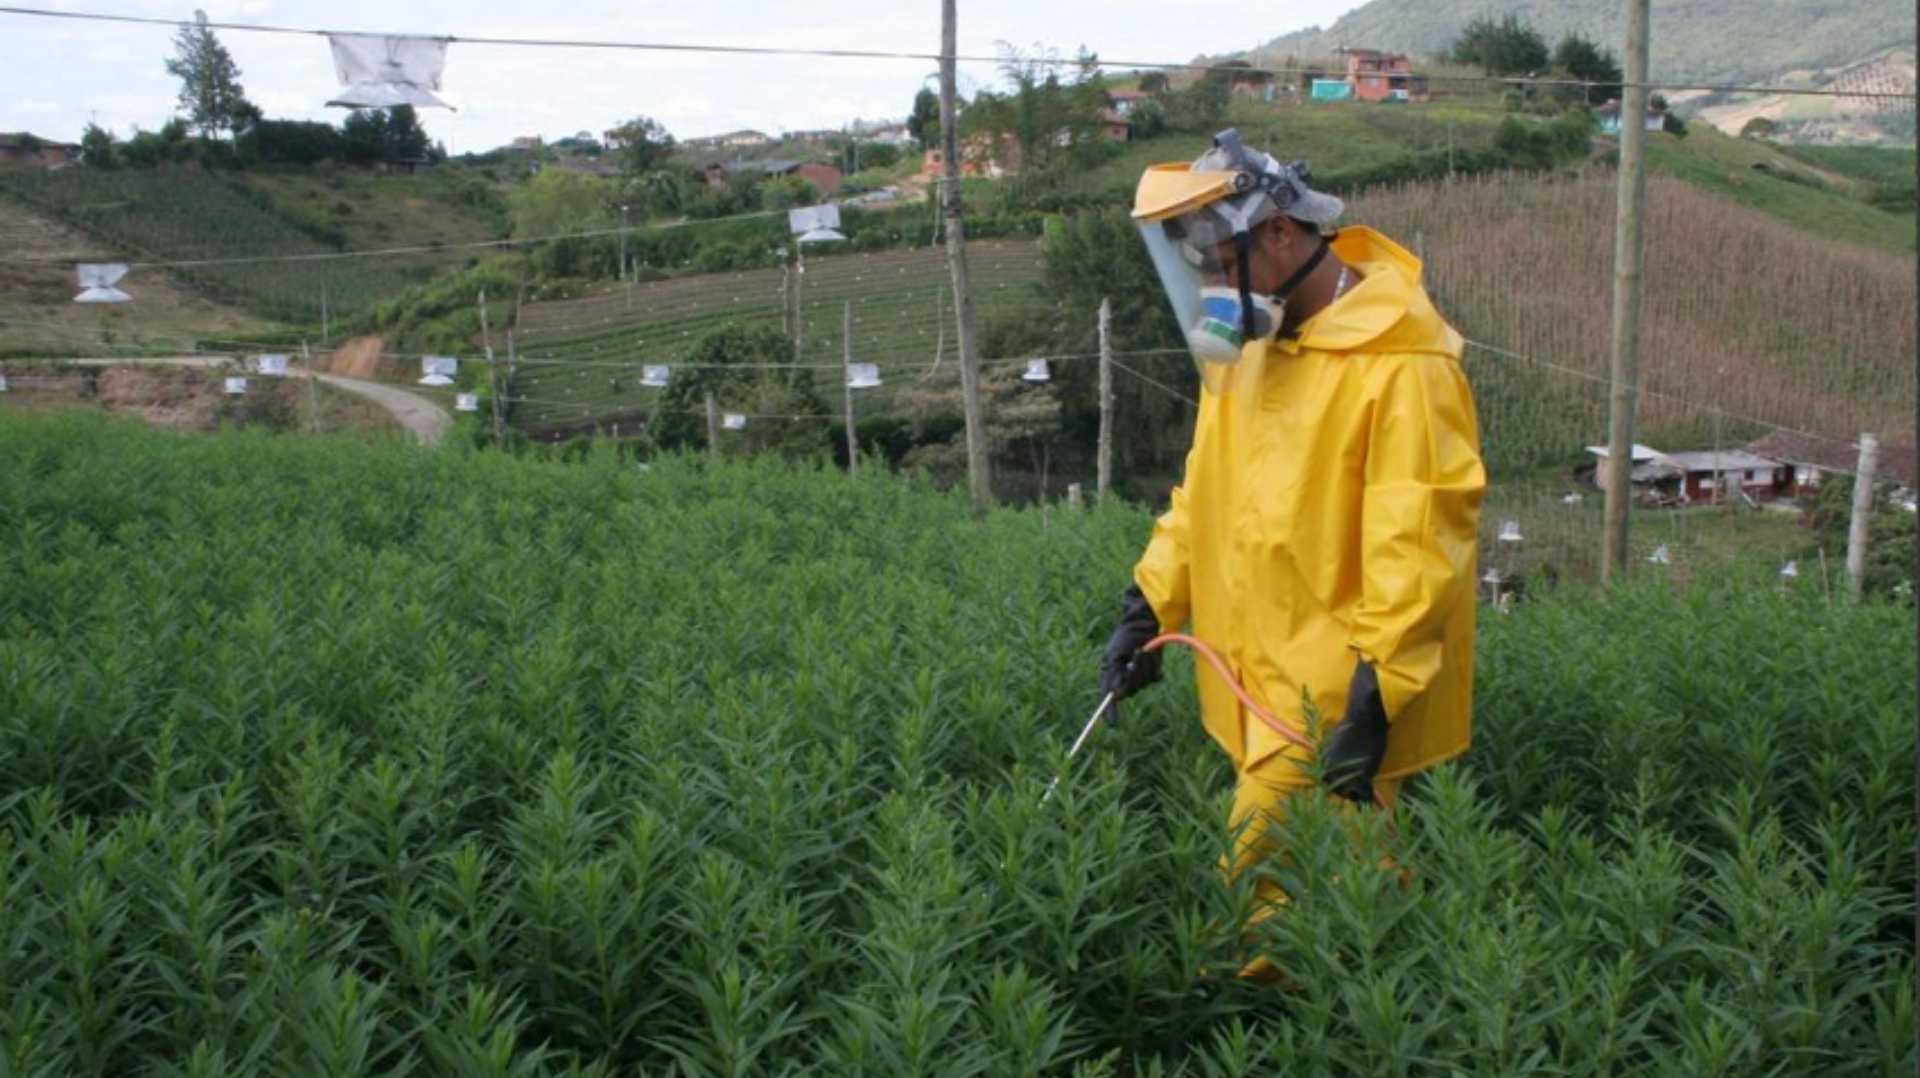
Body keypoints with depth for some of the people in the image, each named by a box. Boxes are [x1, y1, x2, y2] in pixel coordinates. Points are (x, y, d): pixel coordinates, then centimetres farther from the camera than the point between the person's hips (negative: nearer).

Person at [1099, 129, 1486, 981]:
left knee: (1272, 874, -7)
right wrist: (1150, 606, 11)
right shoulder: (1245, 342, 10)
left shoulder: (1401, 365, -17)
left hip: (1336, 699, -7)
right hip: (1259, 683, 7)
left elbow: (1415, 548, -20)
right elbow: (1206, 490, 18)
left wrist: (1374, 695, -22)